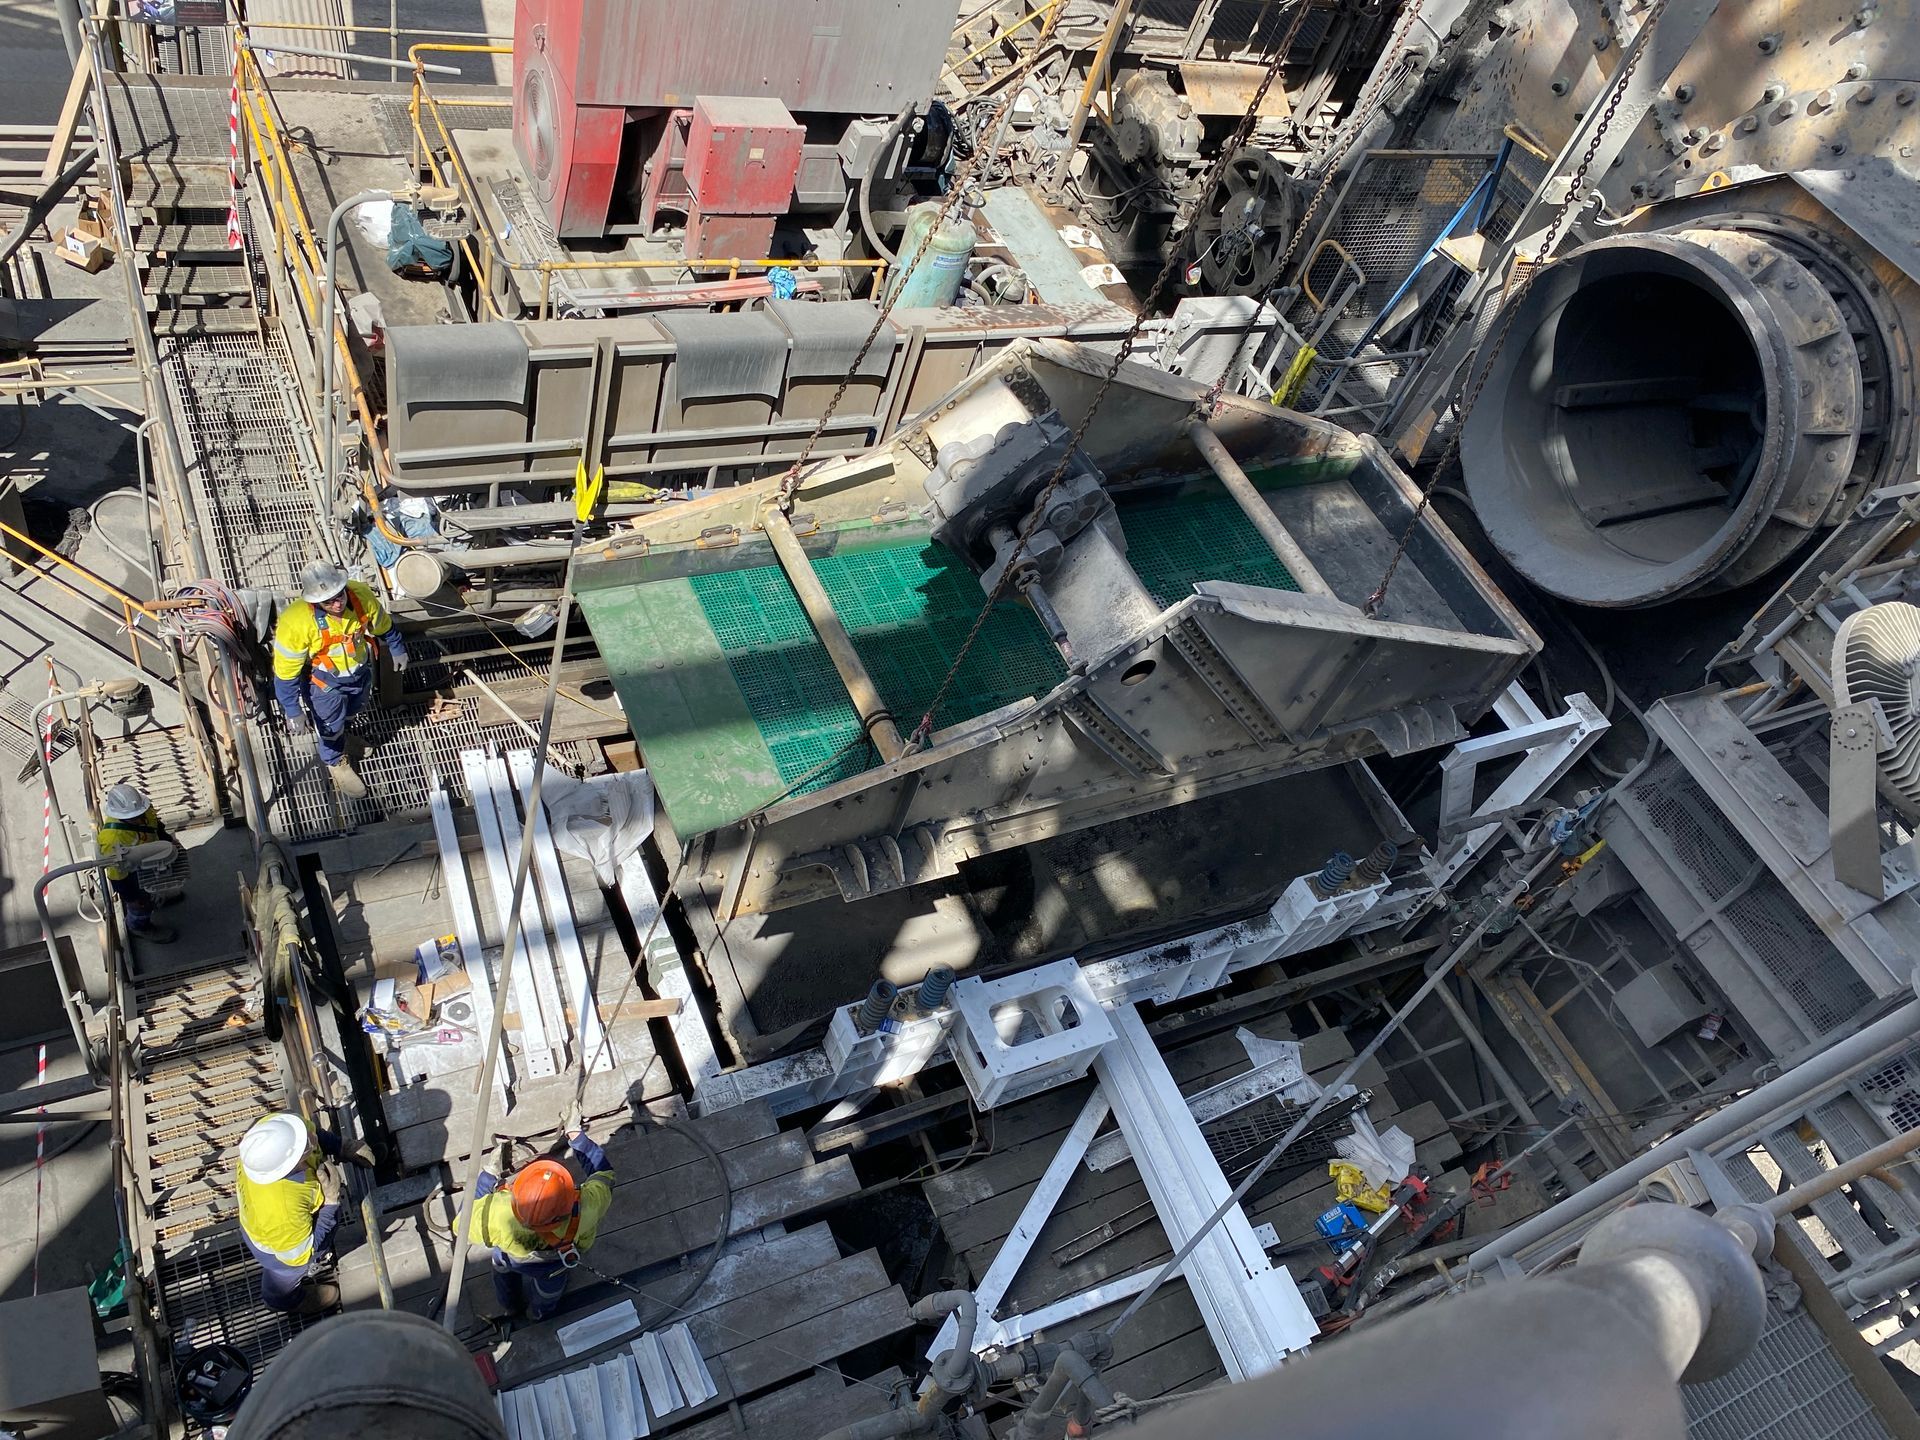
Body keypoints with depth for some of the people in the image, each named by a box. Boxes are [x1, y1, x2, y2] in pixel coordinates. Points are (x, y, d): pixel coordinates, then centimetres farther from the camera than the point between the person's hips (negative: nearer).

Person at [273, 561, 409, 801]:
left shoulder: (361, 595, -28)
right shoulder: (296, 622, -38)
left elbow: (383, 625, -4)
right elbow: (286, 673, -25)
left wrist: (397, 649, 12)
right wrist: (293, 712, -19)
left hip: (360, 671, 4)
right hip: (325, 682, -4)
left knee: (350, 713, 30)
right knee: (332, 725, 19)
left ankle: (341, 736, 64)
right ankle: (336, 762, 51)